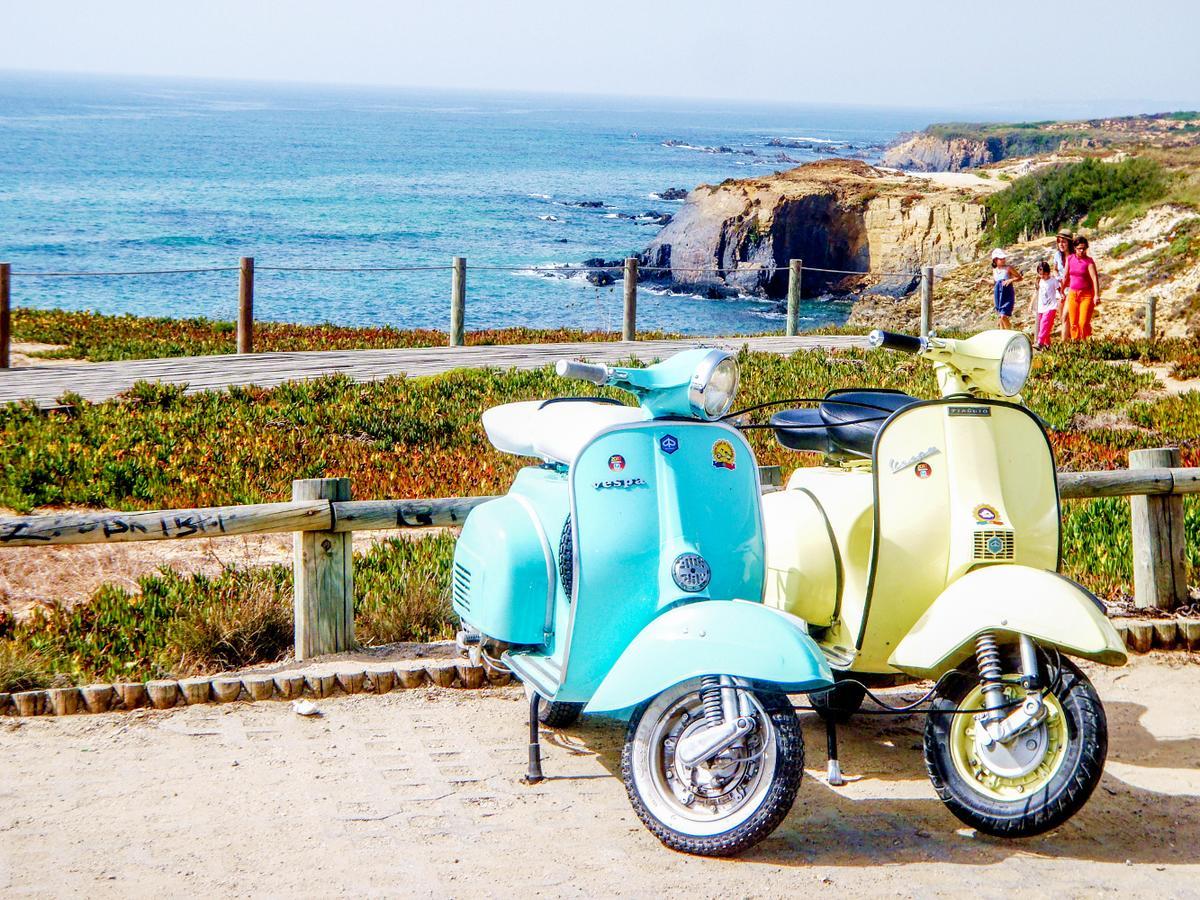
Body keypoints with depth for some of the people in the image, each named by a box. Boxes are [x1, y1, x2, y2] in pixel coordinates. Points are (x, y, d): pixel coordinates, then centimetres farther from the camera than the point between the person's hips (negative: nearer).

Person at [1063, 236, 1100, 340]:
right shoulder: (1070, 259, 5)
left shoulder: (1089, 261, -7)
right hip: (1072, 294, 4)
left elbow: (1095, 278, -16)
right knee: (1073, 323, 5)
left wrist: (1096, 295, -26)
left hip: (1086, 294, -4)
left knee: (1083, 323, -9)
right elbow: (1066, 277, 15)